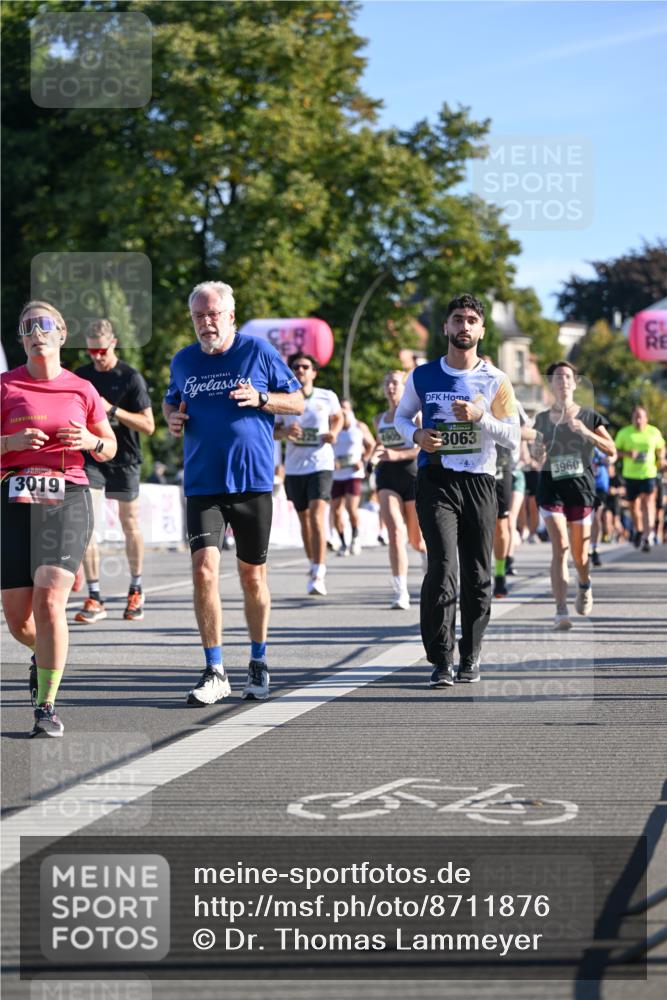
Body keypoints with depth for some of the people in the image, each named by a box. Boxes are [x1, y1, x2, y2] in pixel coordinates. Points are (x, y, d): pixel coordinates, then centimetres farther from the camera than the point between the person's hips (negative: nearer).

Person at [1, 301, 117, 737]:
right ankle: (44, 654, 40)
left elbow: (109, 448, 18)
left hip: (68, 499, -1)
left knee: (49, 600, -18)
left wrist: (90, 441, -4)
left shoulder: (82, 389, 8)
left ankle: (47, 707, -10)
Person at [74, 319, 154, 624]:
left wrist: (113, 409, -19)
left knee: (130, 526, 9)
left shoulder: (131, 377, -6)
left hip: (125, 461, -2)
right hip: (91, 459, 2)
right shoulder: (81, 376, 5)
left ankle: (136, 590, 28)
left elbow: (148, 425, -9)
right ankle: (94, 598, -10)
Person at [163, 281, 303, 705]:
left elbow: (298, 402, 4)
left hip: (253, 483, -2)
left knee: (252, 575, 8)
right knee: (204, 569, -13)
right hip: (202, 485, 2)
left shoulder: (258, 351, -1)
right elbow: (170, 401, 26)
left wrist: (261, 399, -14)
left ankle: (259, 663, 26)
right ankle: (215, 672, -6)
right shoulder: (183, 361, 8)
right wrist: (172, 418, 3)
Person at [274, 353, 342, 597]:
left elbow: (338, 417, 17)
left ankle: (318, 576, -20)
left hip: (321, 465, -3)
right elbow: (272, 431, 7)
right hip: (294, 468, 3)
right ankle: (313, 566, 34)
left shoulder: (327, 398, -1)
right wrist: (285, 431, -15)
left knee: (317, 517, -17)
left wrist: (333, 433, -3)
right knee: (304, 520, 13)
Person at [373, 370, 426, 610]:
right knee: (395, 532, -17)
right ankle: (401, 593, -20)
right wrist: (376, 455, 12)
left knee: (417, 540, 7)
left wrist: (397, 455, -24)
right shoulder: (379, 420, 15)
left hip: (412, 473, -3)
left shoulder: (415, 414, -1)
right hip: (387, 476, 3)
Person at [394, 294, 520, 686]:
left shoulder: (495, 380, 3)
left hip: (480, 482, 1)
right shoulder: (423, 377, 5)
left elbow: (513, 437, 0)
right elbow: (401, 416, 19)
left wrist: (480, 416, -16)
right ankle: (441, 661, -13)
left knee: (479, 575, 6)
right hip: (436, 480, -1)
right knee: (443, 568, -15)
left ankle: (471, 657, 20)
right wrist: (416, 435, -3)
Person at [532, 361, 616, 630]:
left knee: (579, 554, 8)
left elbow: (611, 451, -1)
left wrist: (587, 433, -15)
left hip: (581, 487, 0)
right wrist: (538, 453, -5)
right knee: (560, 546, -16)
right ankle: (561, 612, -20)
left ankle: (585, 586, 44)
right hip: (551, 486, 0)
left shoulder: (589, 416, 4)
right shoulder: (543, 419, 8)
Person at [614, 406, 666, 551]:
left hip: (648, 473, -2)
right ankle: (638, 530, 37)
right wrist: (627, 453, -16)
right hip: (630, 474, 2)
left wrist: (660, 459, -4)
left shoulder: (654, 432, 3)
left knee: (648, 502, -15)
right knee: (633, 505, 12)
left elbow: (660, 448, 17)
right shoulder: (624, 433, 1)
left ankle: (648, 536, -20)